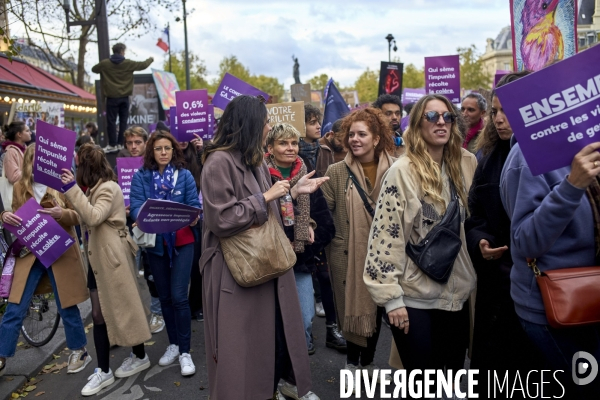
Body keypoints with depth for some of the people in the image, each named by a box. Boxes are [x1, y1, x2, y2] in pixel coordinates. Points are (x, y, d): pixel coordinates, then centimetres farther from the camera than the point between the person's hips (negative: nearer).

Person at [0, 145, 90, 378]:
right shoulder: (20, 187, 5)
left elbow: (78, 216, -5)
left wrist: (62, 214, -26)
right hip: (29, 252, 3)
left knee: (66, 307, 9)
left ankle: (79, 351, 27)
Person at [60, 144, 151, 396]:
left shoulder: (109, 188, -14)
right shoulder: (94, 189, 15)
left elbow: (93, 217, -28)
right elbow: (85, 219, 14)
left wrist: (72, 188, -28)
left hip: (113, 257, -9)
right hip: (97, 258, 9)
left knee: (122, 308, 3)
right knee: (99, 314, 8)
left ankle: (140, 357, 21)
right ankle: (103, 371, 15)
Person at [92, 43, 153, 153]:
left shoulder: (105, 63, -1)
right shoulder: (128, 63, -2)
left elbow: (93, 69, 16)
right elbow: (143, 65, 9)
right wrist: (150, 59, 29)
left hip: (112, 97, -1)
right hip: (124, 97, 1)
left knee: (111, 121, 2)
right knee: (123, 121, 8)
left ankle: (112, 145, 2)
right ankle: (121, 144, 9)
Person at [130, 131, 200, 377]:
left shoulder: (185, 175, 0)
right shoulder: (141, 177, 1)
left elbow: (195, 205, -4)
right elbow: (135, 207, -9)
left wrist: (193, 218, -25)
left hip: (182, 241, -2)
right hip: (154, 242, 2)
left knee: (178, 296, -7)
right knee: (164, 297, 13)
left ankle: (185, 351, 6)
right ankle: (173, 345, 30)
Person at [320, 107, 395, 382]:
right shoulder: (336, 172, -6)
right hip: (347, 253, -2)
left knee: (377, 306, 14)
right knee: (353, 305, 7)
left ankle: (368, 360, 35)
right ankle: (352, 359, 30)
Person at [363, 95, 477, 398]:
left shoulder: (466, 164, 2)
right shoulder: (402, 171, -13)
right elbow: (385, 235, -14)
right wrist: (391, 296, -16)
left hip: (457, 293, 5)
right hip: (414, 297, -5)